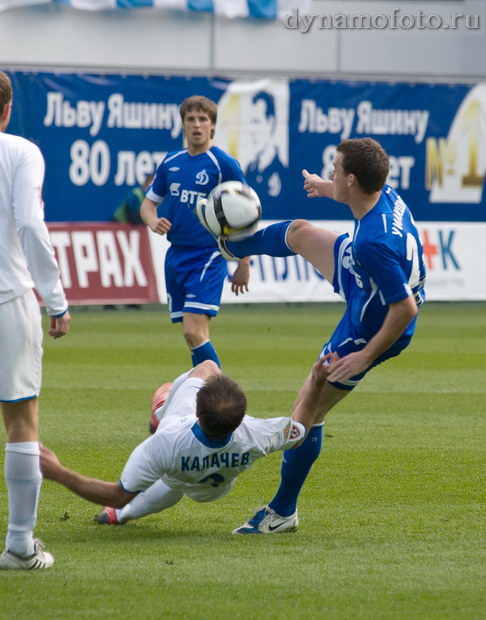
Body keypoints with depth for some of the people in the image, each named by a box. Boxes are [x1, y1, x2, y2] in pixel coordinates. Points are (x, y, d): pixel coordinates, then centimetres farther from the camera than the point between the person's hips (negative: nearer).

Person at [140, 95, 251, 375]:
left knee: (194, 332, -18)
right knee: (195, 337, 8)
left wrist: (244, 265, -6)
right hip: (176, 256, 6)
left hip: (208, 257, -6)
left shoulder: (224, 164, -7)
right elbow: (149, 202, 20)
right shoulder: (171, 162, 10)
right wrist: (153, 220, -5)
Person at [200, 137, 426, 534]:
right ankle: (233, 244, 59)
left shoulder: (373, 244, -43)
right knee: (300, 233, 24)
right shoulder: (386, 196, -16)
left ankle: (282, 512, 22)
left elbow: (406, 309, -38)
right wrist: (328, 189, 27)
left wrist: (365, 357, -28)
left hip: (368, 332, -9)